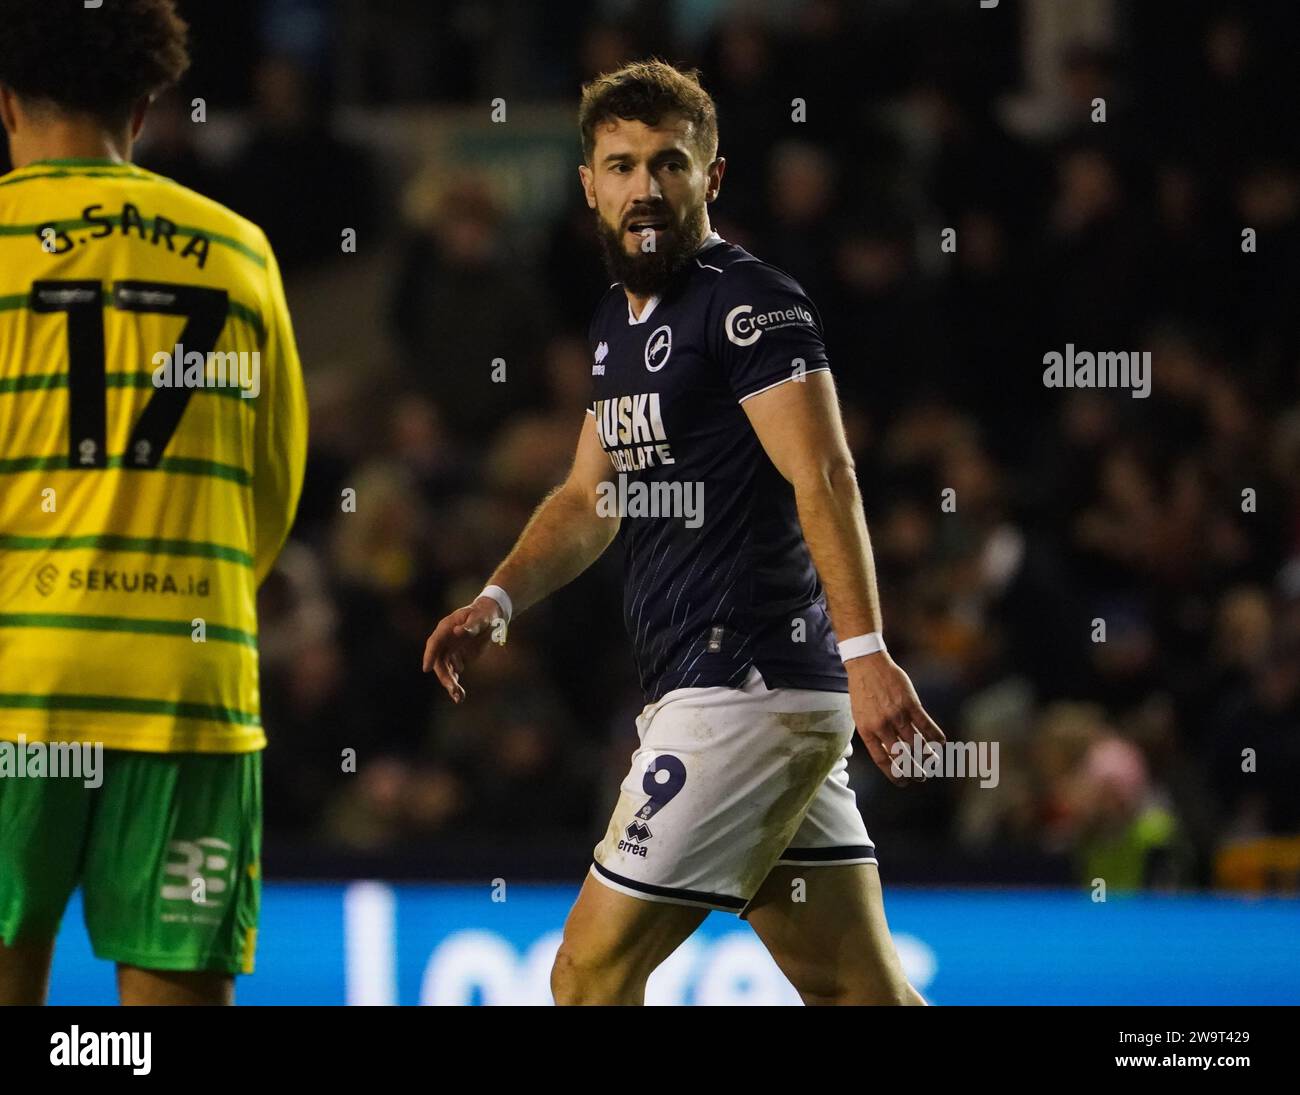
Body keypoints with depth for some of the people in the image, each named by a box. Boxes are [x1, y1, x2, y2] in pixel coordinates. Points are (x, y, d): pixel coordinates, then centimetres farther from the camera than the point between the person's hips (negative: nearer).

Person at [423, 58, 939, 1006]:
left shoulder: (749, 303, -10)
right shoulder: (620, 321, 19)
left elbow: (824, 480, -20)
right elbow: (593, 498, 27)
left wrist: (864, 651, -30)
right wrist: (500, 600, 10)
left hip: (747, 691, -9)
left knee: (593, 968, -6)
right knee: (854, 986, 8)